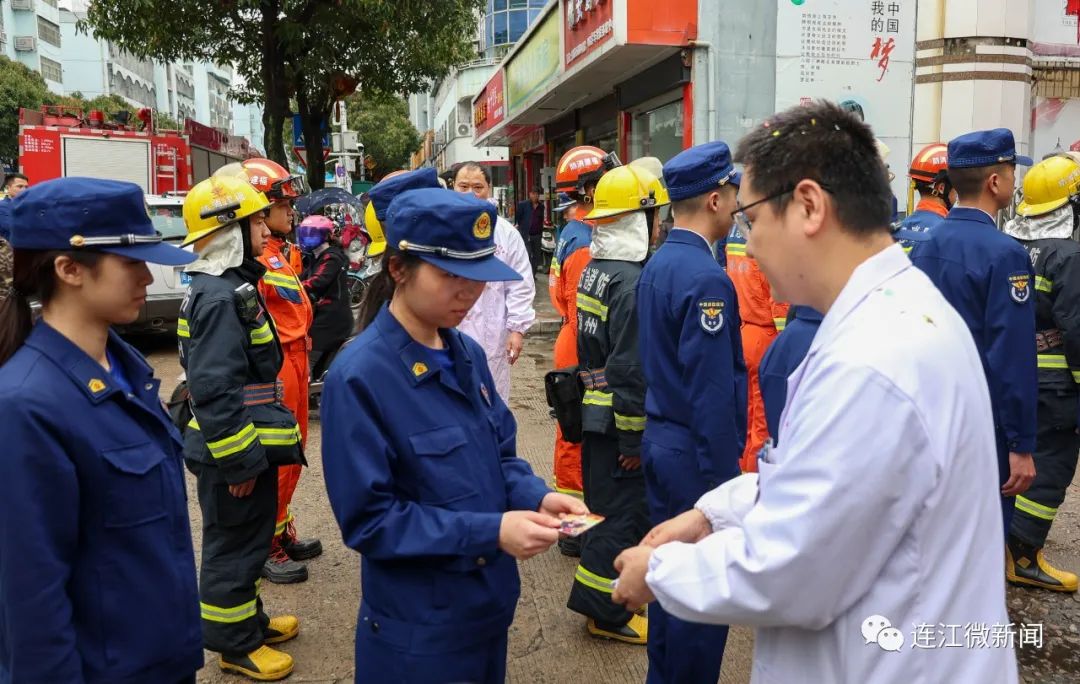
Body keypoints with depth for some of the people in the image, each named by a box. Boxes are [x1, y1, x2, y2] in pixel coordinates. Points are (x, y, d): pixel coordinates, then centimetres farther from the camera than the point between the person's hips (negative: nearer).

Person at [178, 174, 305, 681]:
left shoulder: (233, 286, 11)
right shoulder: (219, 298, -22)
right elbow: (214, 390, -27)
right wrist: (240, 462, -23)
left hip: (252, 443, 10)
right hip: (235, 451, -10)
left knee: (250, 536, 22)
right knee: (234, 543, 6)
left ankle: (248, 618, 39)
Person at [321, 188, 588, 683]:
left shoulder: (468, 353, 0)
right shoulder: (358, 377, -21)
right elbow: (368, 520, -20)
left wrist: (537, 497, -12)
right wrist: (489, 531, -26)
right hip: (418, 628, -6)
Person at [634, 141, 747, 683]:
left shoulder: (657, 264, 7)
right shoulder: (706, 278, -21)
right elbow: (713, 396, -23)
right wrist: (725, 483, -18)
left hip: (661, 440, 9)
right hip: (696, 455, -9)